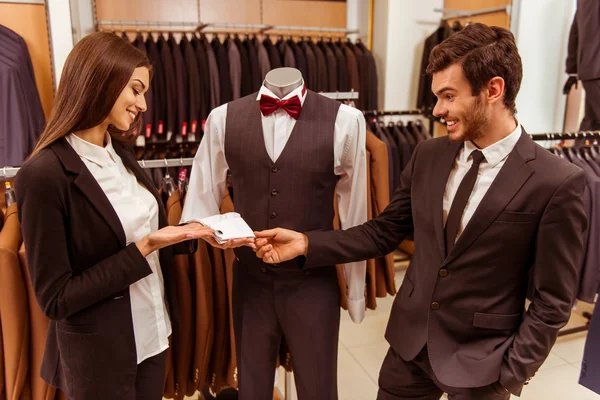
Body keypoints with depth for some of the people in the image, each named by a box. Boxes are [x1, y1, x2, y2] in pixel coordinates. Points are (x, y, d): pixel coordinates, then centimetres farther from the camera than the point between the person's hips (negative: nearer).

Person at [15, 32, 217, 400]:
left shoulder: (121, 155, 2)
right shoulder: (44, 173, -22)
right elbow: (56, 299, -20)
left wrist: (191, 232, -8)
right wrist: (143, 249, -25)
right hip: (100, 354, -7)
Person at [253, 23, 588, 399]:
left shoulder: (556, 183, -17)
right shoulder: (429, 156, -2)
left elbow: (552, 302, -11)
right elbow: (385, 231, 2)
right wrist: (306, 243, -7)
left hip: (480, 360, -4)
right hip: (410, 342, 4)